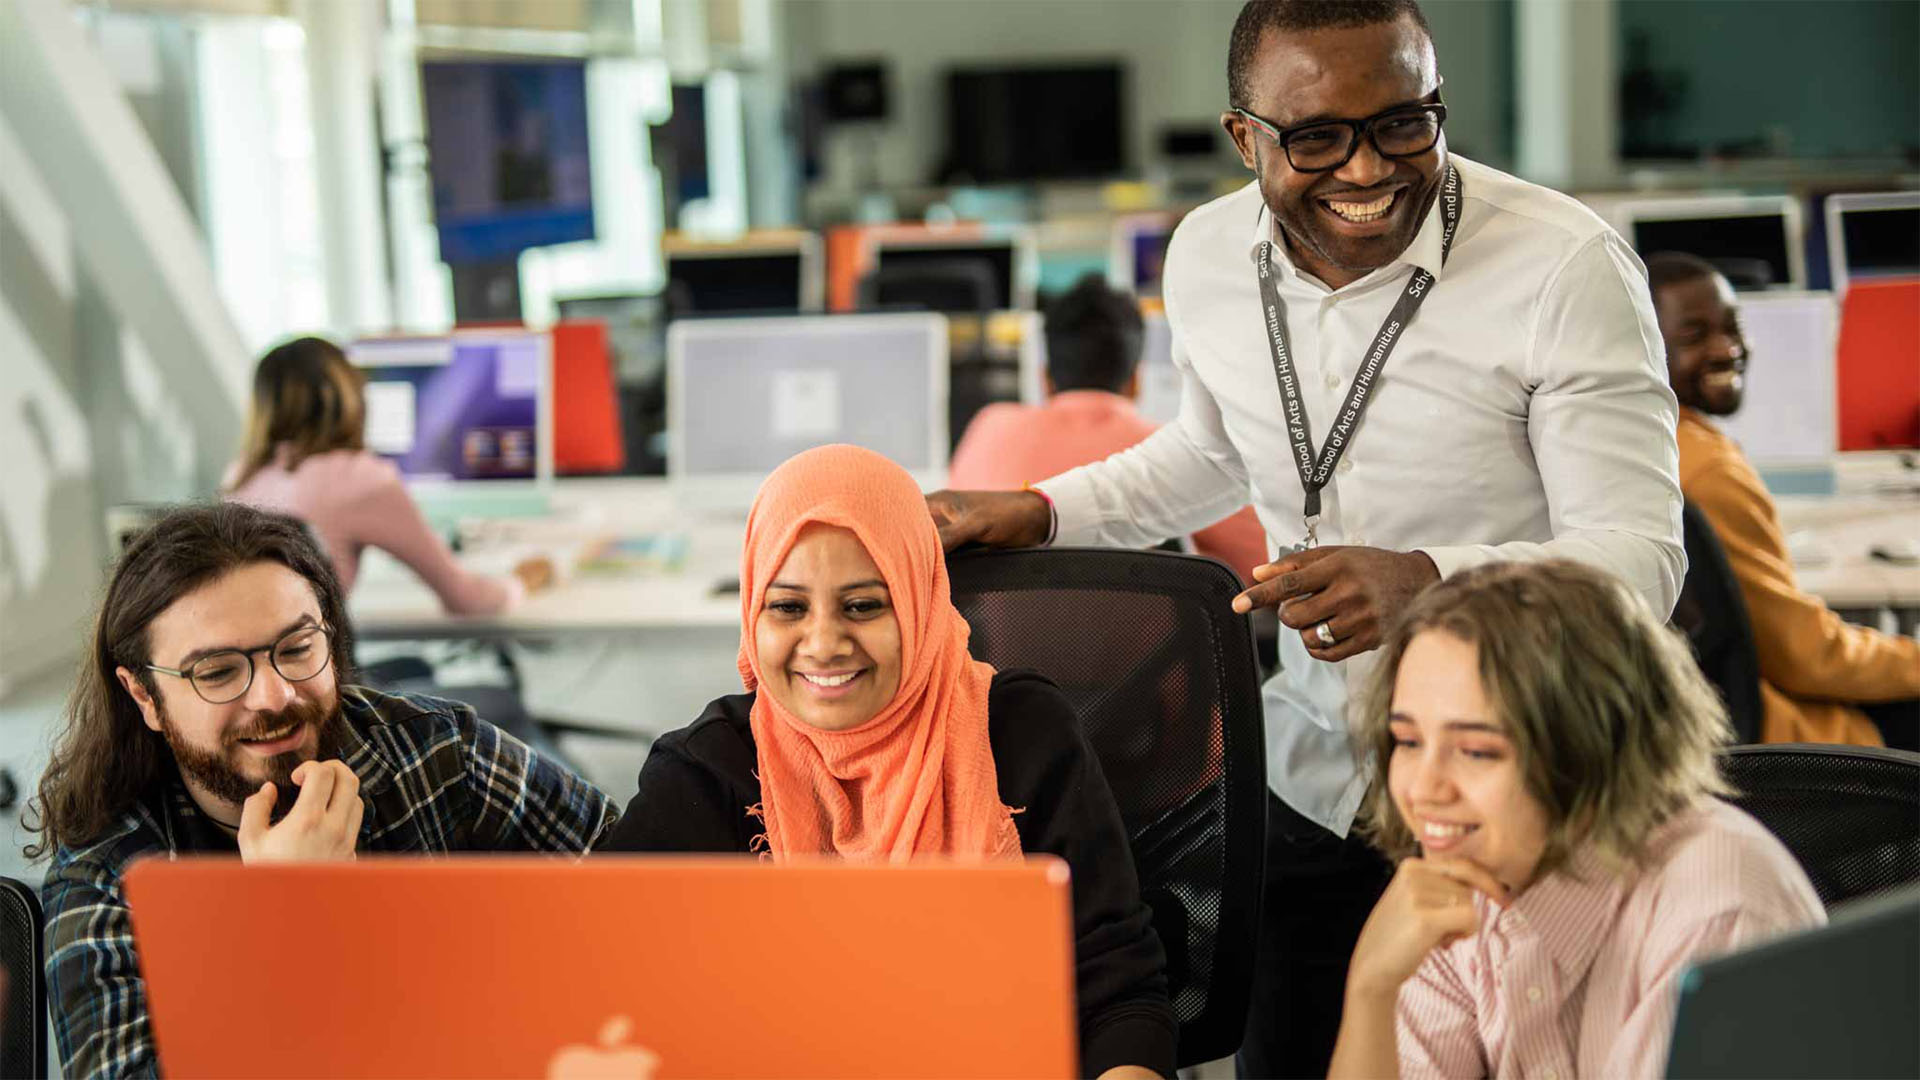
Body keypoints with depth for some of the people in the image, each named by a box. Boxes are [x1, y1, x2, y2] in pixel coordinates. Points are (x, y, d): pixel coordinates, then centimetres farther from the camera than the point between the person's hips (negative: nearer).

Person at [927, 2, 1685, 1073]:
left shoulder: (1568, 268, -19)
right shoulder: (1207, 259, -2)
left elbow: (1642, 561, -21)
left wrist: (1426, 581, -38)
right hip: (1314, 792, 5)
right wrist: (1039, 514, 10)